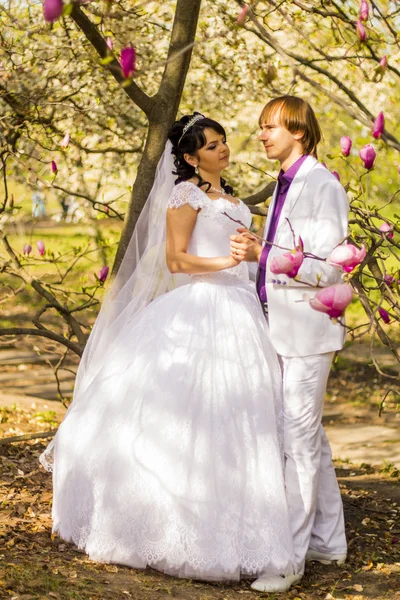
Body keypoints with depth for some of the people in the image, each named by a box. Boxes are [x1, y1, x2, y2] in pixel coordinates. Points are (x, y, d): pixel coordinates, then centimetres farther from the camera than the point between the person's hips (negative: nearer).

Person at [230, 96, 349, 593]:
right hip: (280, 327, 9)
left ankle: (290, 554, 0)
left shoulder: (323, 187, -13)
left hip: (307, 328, -9)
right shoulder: (284, 186, 15)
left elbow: (325, 268, -19)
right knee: (308, 436, 15)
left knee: (299, 439, -6)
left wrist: (261, 254, -24)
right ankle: (328, 541, 26)